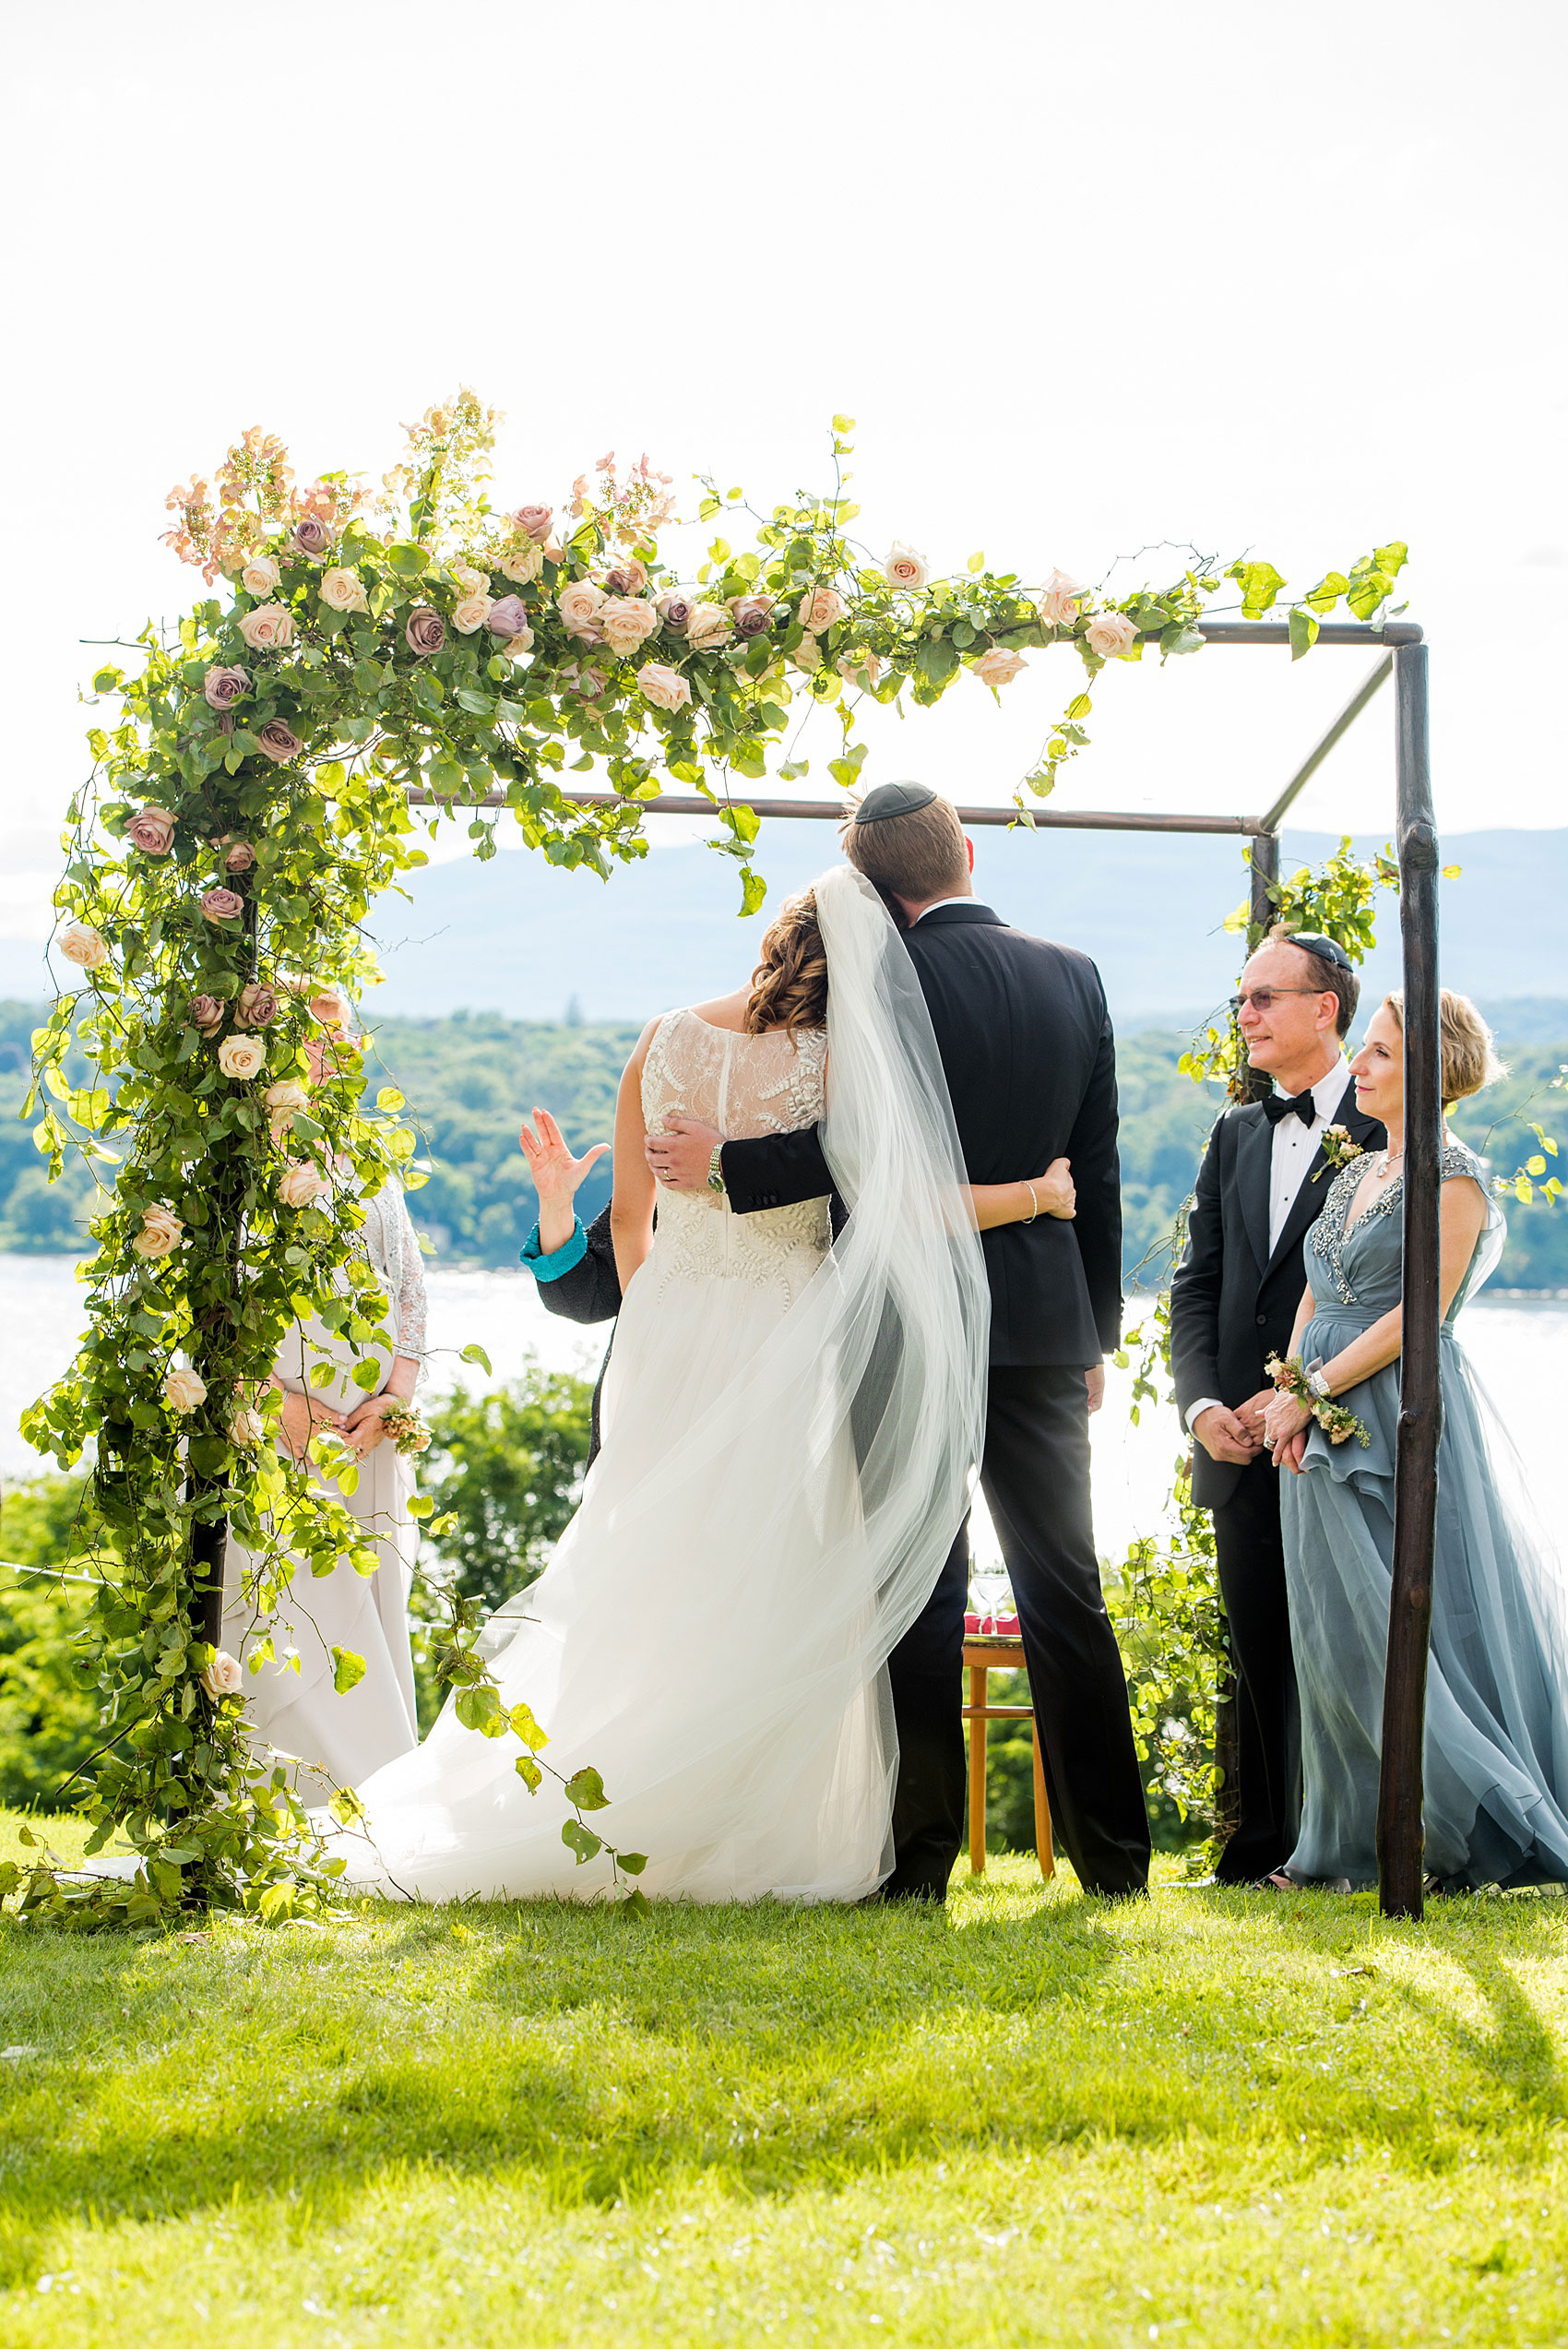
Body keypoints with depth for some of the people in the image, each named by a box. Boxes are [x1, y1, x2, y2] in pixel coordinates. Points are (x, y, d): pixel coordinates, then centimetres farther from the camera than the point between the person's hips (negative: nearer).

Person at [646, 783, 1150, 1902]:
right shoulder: (1075, 977, 7)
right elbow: (1097, 1172, 10)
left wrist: (728, 1161, -7)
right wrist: (1096, 1334, 17)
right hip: (1047, 1324, 4)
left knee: (925, 1595, 1)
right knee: (1067, 1589, 10)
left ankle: (922, 1854, 5)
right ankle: (1113, 1851, 14)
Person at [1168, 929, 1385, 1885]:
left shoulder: (1388, 1133, -5)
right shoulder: (1235, 1135, 16)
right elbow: (1198, 1284, 13)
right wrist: (1202, 1403, -2)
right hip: (1245, 1447, 6)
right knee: (1260, 1654, 9)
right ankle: (1263, 1844, 17)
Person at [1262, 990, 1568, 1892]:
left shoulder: (1454, 1176, -8)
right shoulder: (1355, 1174, 16)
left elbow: (1418, 1312, -15)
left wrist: (1312, 1392, -13)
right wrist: (1289, 1394, -1)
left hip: (1406, 1420, -8)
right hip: (1325, 1427, 8)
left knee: (1407, 1625, -6)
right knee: (1337, 1636, 8)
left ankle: (1490, 1833, 4)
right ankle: (1357, 1841, 15)